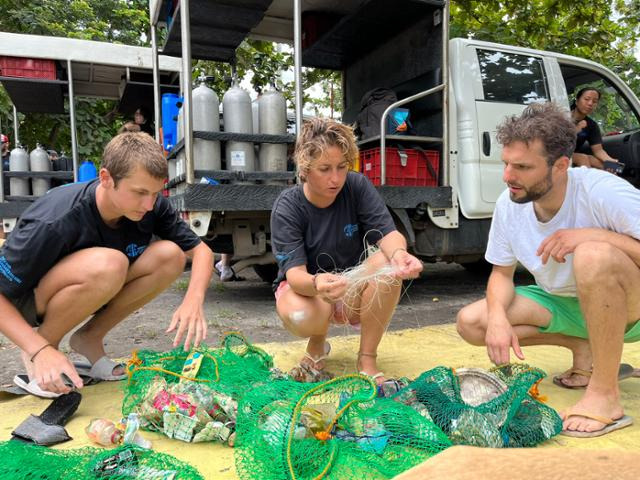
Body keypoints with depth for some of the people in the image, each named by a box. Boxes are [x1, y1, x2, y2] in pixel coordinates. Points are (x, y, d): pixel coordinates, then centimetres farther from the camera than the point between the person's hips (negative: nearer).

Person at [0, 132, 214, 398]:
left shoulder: (152, 206, -19)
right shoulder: (54, 221, -33)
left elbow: (200, 249, -14)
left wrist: (193, 299, -32)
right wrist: (41, 350, -35)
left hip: (85, 292, 6)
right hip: (27, 300, -5)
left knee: (171, 255, -20)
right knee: (109, 264, -38)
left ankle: (89, 338, -3)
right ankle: (45, 343, -10)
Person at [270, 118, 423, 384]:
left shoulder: (357, 186, -13)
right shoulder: (287, 207, -19)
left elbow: (387, 232, -22)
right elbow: (294, 272, -29)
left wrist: (399, 253, -47)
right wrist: (317, 285, -53)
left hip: (353, 288, 2)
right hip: (306, 285, -2)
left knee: (387, 263, -30)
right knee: (300, 316, -38)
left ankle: (367, 359, -13)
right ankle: (317, 345, 2)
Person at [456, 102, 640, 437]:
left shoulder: (603, 192, -27)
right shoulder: (508, 205, -11)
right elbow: (502, 273, -2)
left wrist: (592, 234, -35)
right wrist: (497, 316, -21)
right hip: (561, 305, 6)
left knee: (593, 254, -38)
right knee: (470, 321, -11)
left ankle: (605, 395, -23)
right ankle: (583, 345, 5)